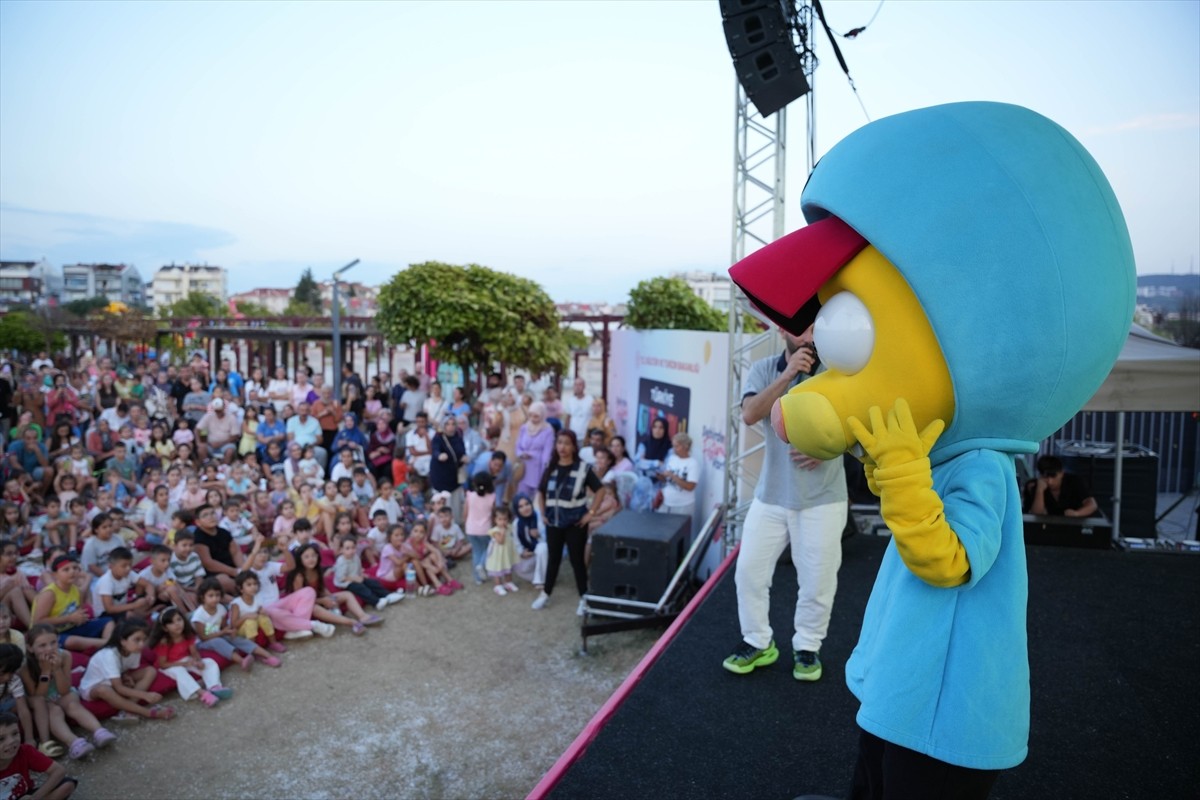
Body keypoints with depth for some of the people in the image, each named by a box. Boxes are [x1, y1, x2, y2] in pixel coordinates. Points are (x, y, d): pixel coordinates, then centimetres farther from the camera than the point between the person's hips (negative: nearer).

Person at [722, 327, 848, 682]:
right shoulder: (763, 370, -2)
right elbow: (750, 415, -18)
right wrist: (787, 375, -26)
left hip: (823, 498, -1)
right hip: (771, 495, 2)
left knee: (817, 581, 7)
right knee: (749, 571, 6)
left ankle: (806, 648, 28)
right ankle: (758, 643, 24)